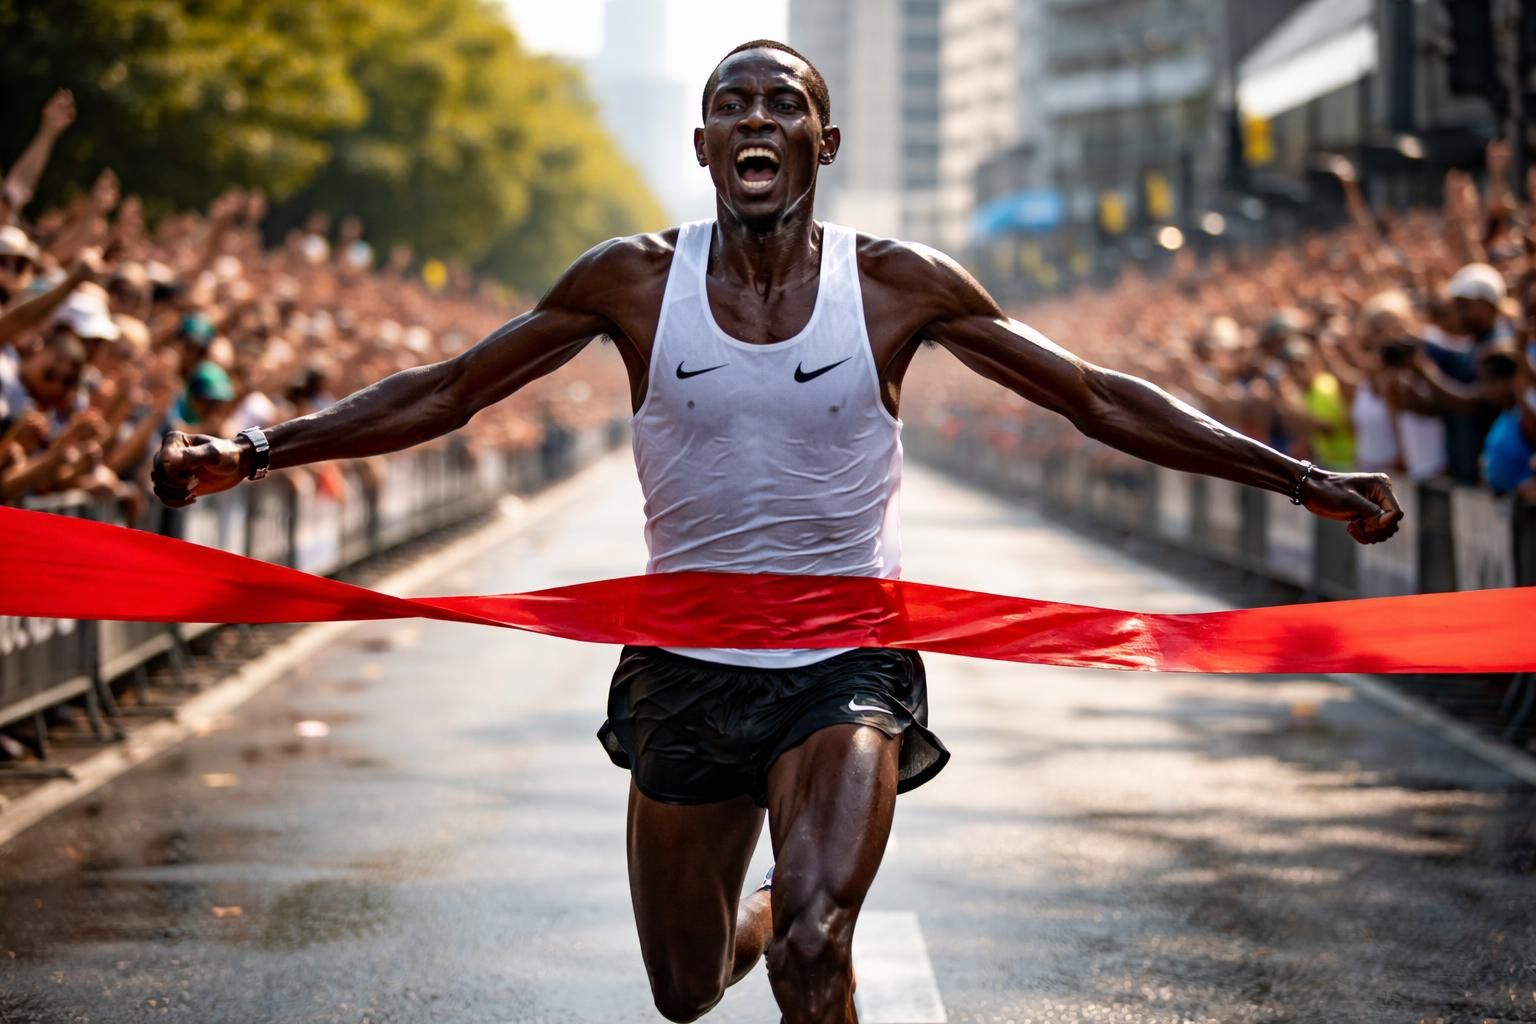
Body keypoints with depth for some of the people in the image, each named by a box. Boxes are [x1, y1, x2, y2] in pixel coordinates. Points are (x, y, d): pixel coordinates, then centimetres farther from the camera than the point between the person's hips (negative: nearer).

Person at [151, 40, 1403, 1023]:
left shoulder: (898, 285, -9)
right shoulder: (634, 281, -7)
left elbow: (1099, 399, -4)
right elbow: (444, 393, -1)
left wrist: (1300, 478, -8)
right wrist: (252, 453, -10)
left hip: (850, 666, -2)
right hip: (686, 668, 2)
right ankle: (781, 915, 53)